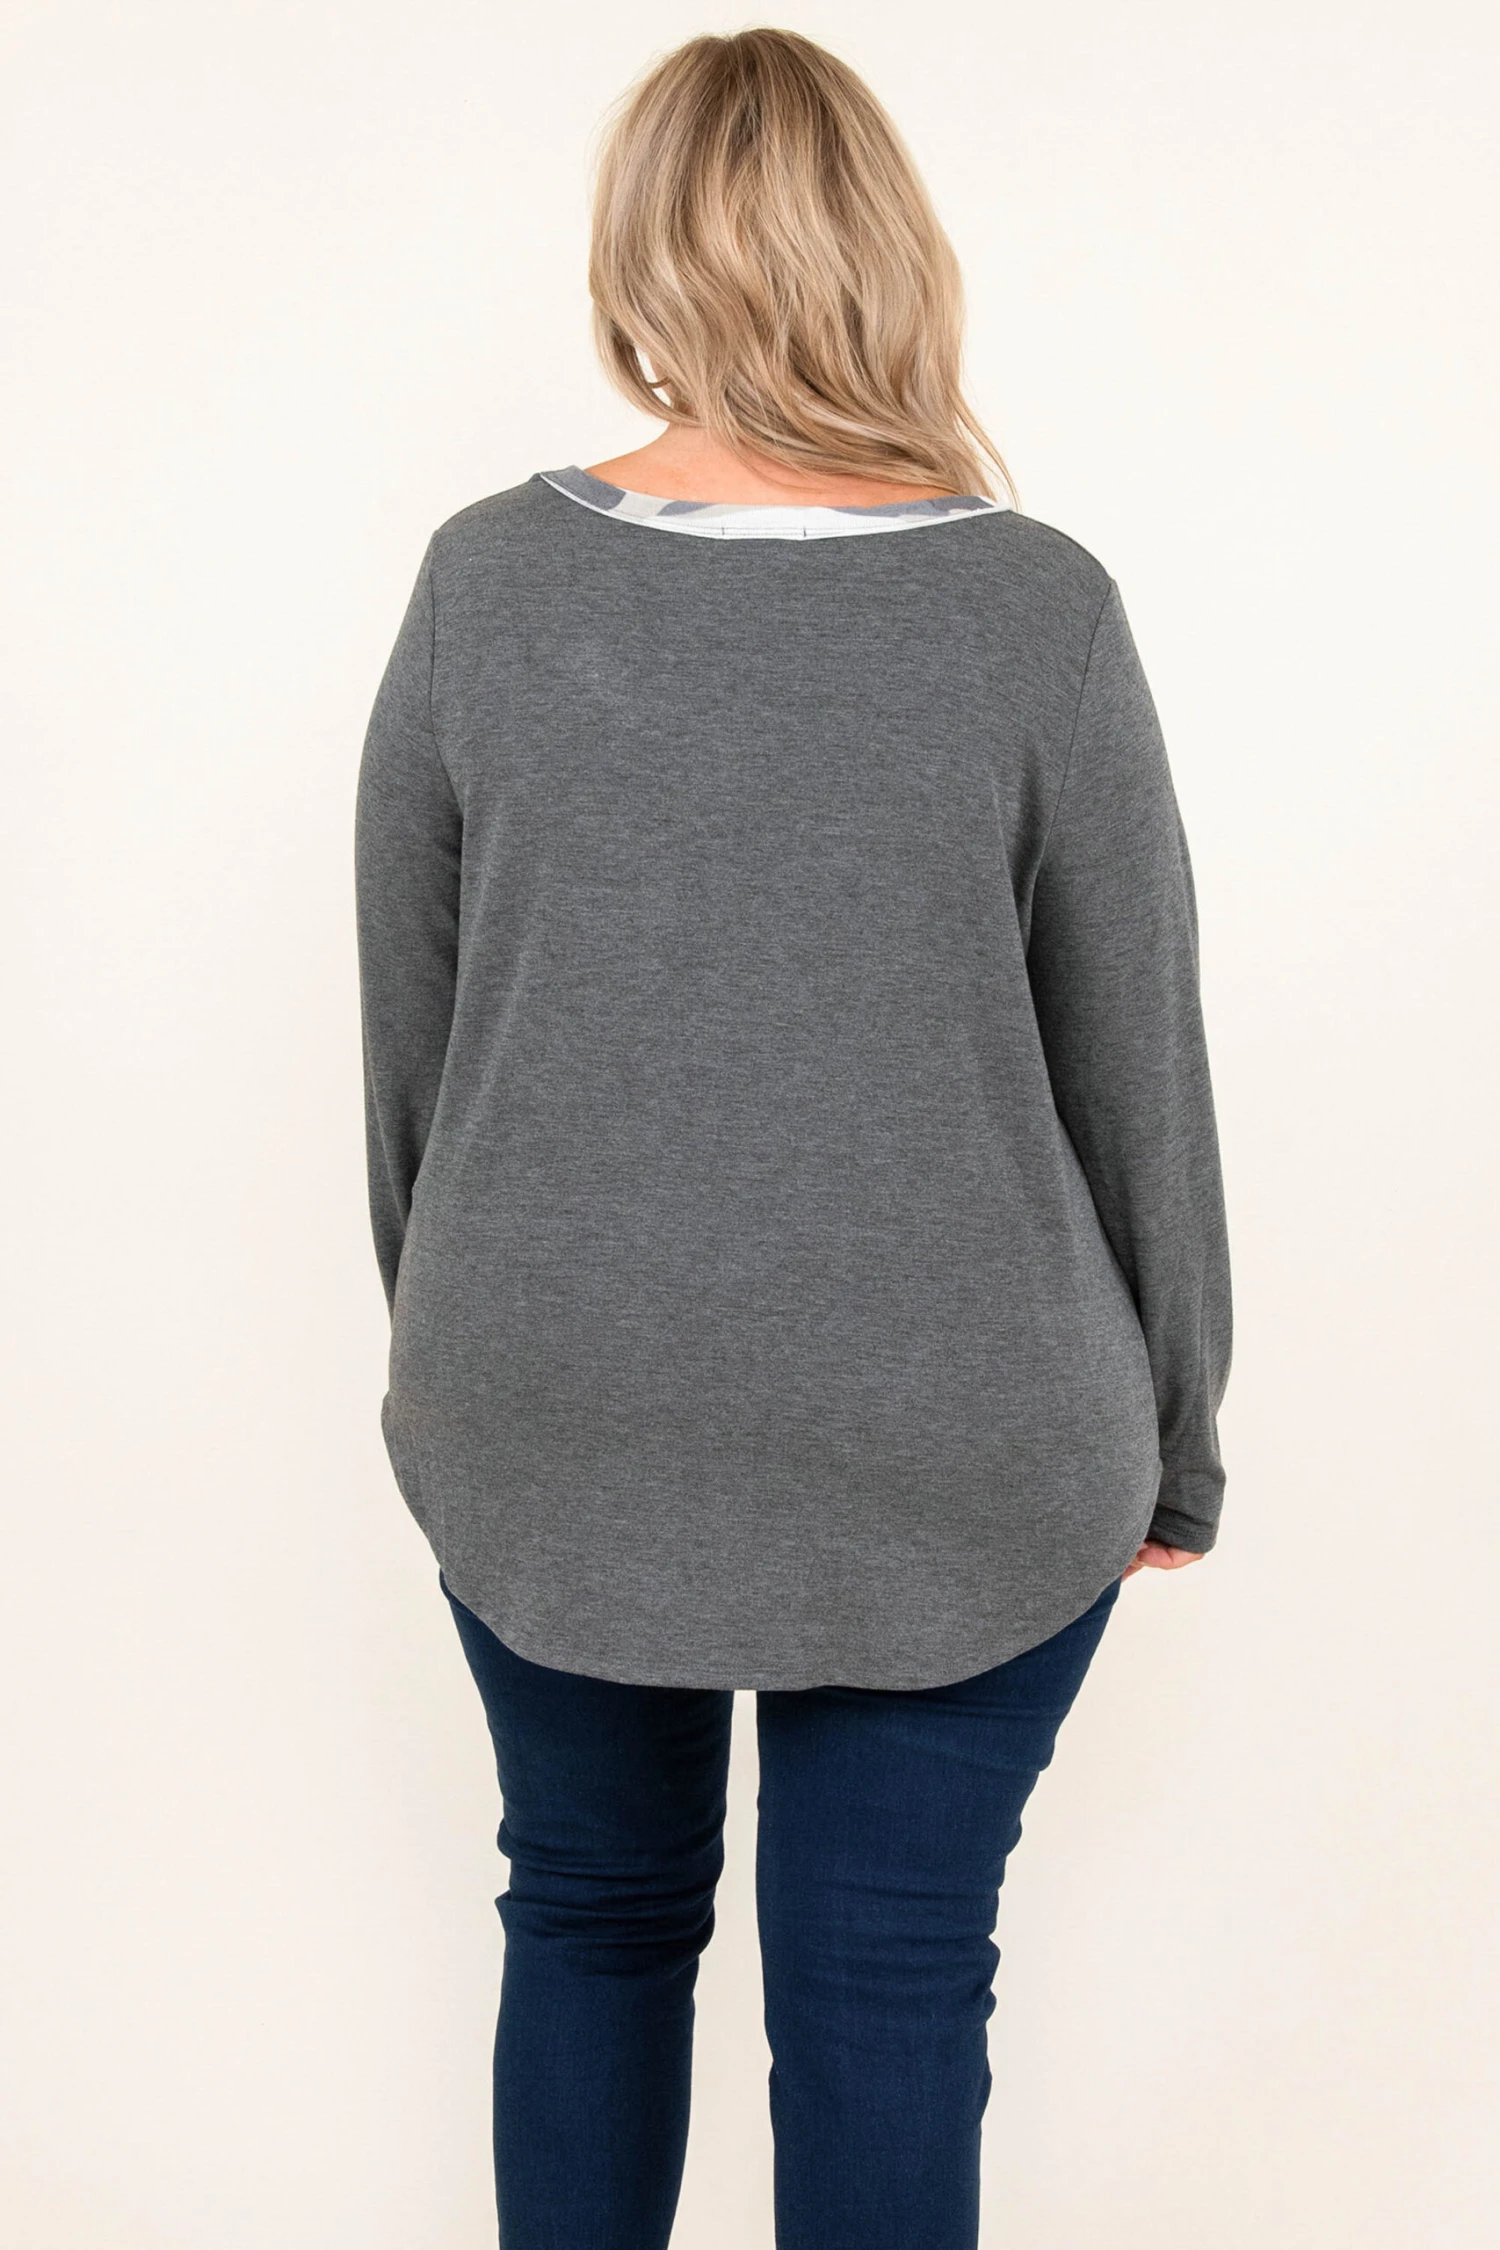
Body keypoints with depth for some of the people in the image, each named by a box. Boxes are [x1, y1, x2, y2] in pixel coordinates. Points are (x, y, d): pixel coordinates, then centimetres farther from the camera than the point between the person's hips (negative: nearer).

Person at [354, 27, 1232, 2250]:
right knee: (888, 1984, 14)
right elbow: (1140, 1080, -7)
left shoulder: (486, 579, -8)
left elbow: (409, 1043, 0)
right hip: (952, 1448, -2)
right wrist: (1172, 1438, 7)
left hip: (554, 1426, 2)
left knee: (594, 1915, 22)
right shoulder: (1037, 608, -13)